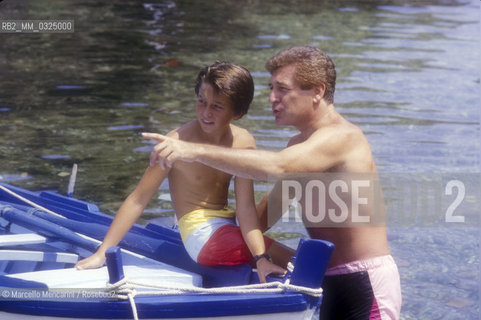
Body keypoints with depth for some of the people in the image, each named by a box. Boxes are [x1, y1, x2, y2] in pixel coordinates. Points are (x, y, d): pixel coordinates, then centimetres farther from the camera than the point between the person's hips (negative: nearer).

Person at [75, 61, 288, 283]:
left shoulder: (243, 142, -4)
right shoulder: (179, 140, -17)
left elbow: (245, 207, -11)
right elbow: (138, 199, -12)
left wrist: (260, 259, -24)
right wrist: (102, 253, -11)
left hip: (228, 229, 6)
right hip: (202, 237, -6)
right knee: (282, 254, -19)